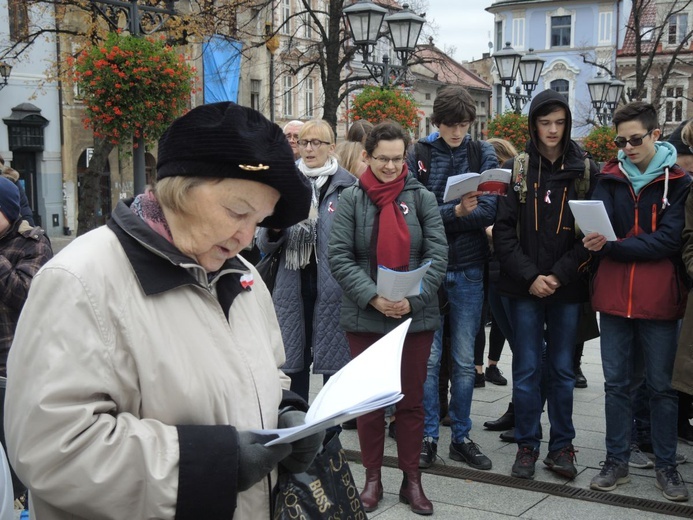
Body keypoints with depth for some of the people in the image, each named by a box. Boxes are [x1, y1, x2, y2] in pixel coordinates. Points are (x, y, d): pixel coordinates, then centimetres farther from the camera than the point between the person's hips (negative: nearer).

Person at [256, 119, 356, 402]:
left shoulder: (347, 186, -2)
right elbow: (264, 244, 8)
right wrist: (273, 229, -13)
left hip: (332, 287, -3)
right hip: (293, 286, 3)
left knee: (332, 361, 3)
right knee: (294, 362, 9)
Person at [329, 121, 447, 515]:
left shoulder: (422, 198, 2)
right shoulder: (352, 199, -1)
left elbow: (437, 254, -4)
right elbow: (339, 256, -7)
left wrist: (413, 299, -17)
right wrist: (373, 297, -18)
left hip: (416, 316, 1)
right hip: (364, 317, 0)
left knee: (412, 400, 10)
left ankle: (412, 480, 23)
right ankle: (373, 479, 24)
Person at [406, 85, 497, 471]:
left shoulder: (484, 155, 5)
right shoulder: (419, 155, 1)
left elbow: (489, 210, -8)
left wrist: (439, 216, -18)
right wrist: (457, 212, -23)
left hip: (469, 269, 2)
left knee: (465, 359, 9)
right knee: (429, 356, 4)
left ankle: (462, 436, 21)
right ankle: (428, 437, 16)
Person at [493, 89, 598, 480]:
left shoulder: (586, 171, 2)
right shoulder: (516, 170, 1)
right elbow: (503, 230, -2)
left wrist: (560, 275, -10)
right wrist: (529, 276, -10)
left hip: (568, 287, 0)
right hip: (523, 287, 0)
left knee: (563, 369, 9)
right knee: (527, 368, 5)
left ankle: (562, 446, 22)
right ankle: (527, 446, 17)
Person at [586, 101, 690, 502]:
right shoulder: (611, 178, 7)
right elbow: (600, 224, -4)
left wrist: (613, 247, -19)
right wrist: (596, 238, -28)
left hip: (659, 298, -2)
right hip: (614, 296, 3)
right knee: (617, 383, 10)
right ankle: (617, 462, 21)